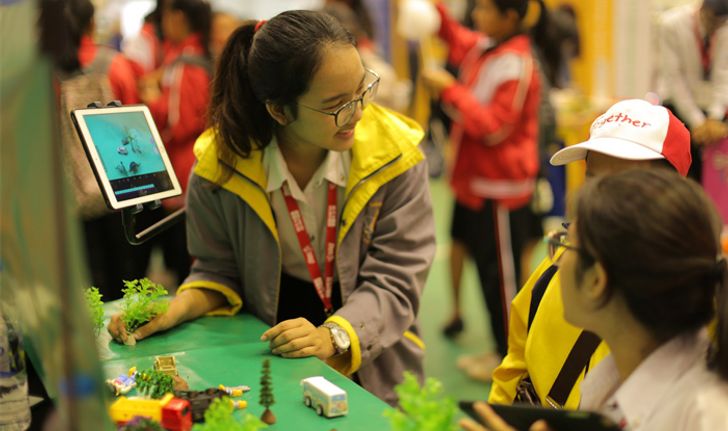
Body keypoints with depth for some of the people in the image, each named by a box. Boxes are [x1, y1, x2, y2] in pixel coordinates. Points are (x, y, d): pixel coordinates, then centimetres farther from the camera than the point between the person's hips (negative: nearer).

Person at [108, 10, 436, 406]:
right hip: (266, 355, 1)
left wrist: (333, 337, -28)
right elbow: (221, 270, 5)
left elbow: (395, 278, -12)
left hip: (370, 361, -1)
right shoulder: (222, 160, -10)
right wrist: (177, 310, -15)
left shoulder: (393, 154, -13)